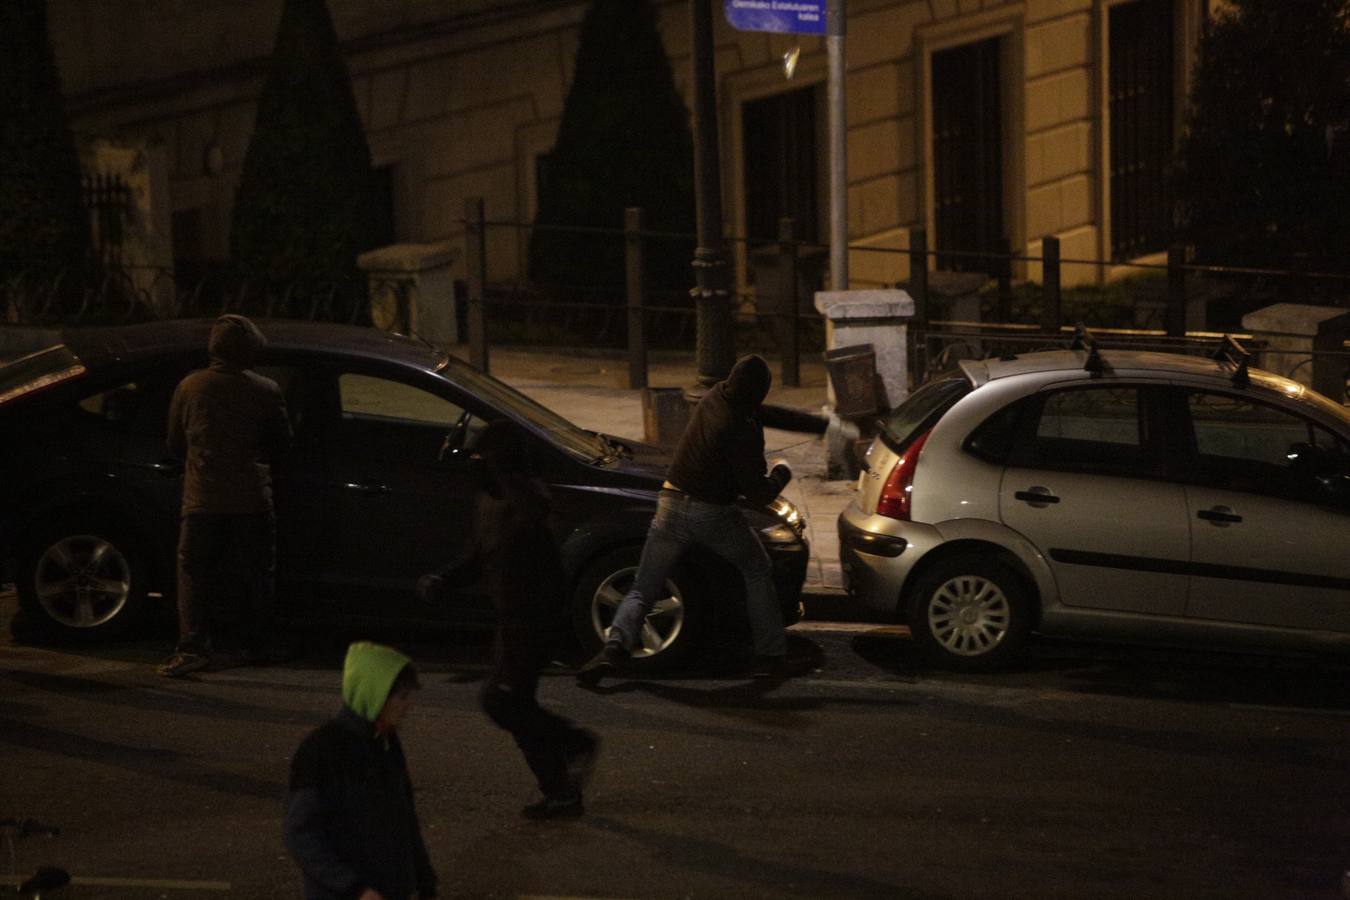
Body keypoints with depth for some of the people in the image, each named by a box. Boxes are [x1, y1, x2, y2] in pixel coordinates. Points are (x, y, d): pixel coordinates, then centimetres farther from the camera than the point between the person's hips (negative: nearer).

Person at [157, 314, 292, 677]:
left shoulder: (189, 388, 0)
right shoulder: (265, 391, -3)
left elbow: (176, 444, 9)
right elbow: (282, 443, 8)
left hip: (202, 498, 0)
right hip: (251, 498, 0)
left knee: (195, 573, 1)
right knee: (254, 574, 12)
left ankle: (193, 646, -11)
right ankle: (258, 643, 19)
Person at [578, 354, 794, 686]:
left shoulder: (713, 398, 3)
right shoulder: (743, 430, -17)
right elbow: (755, 491, -12)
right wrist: (781, 475, 8)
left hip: (671, 505, 5)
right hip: (714, 514, -5)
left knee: (643, 589, 7)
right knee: (757, 572, 20)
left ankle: (616, 645, -18)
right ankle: (772, 654, 17)